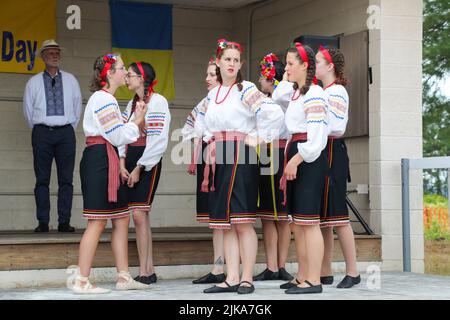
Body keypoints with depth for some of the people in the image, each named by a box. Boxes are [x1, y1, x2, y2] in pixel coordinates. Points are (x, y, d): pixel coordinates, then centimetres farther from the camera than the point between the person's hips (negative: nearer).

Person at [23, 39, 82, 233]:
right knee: (42, 179, -2)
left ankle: (64, 222, -1)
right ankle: (43, 223, -1)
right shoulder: (34, 82, 7)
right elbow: (28, 110, 11)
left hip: (65, 132, 1)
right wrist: (38, 130, 10)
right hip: (42, 132, -1)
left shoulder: (70, 80, 11)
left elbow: (77, 108, 15)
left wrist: (69, 128, 12)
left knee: (66, 179, -2)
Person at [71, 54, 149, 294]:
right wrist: (137, 122, -1)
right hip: (100, 159, -11)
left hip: (108, 162, 11)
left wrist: (136, 120, 9)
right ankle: (81, 281, -9)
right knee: (98, 221, -10)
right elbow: (118, 137, -15)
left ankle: (124, 277, 14)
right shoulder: (103, 99, -11)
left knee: (121, 219, 10)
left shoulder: (107, 98, 22)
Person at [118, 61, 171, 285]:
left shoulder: (158, 102, -7)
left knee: (139, 215, -13)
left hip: (148, 163, -7)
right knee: (141, 217, 5)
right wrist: (122, 163, -4)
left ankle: (143, 272, -11)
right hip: (131, 161, 7)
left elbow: (159, 141, -13)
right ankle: (149, 271, 9)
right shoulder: (132, 104, 17)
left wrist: (139, 168, -13)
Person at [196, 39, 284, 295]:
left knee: (242, 221, -9)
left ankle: (247, 278, -6)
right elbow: (201, 123, 33)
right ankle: (231, 278, 6)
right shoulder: (212, 94, 17)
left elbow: (275, 113, -16)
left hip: (241, 157, -7)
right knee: (225, 222, 4)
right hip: (219, 160, 7)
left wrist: (258, 138, -11)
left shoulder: (246, 90, -3)